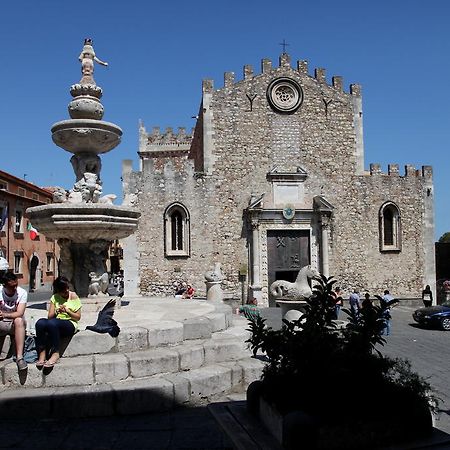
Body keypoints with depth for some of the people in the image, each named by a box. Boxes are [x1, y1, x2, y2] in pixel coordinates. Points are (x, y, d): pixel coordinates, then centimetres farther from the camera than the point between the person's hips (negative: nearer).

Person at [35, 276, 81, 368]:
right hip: (56, 325, 4)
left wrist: (67, 311, -12)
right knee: (40, 322, -30)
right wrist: (57, 311, -14)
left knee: (52, 323, -36)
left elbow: (78, 317, 4)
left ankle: (55, 353, -26)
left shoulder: (74, 296, 5)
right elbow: (50, 316, 6)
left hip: (70, 324, -3)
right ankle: (42, 354, -27)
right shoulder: (54, 298, 13)